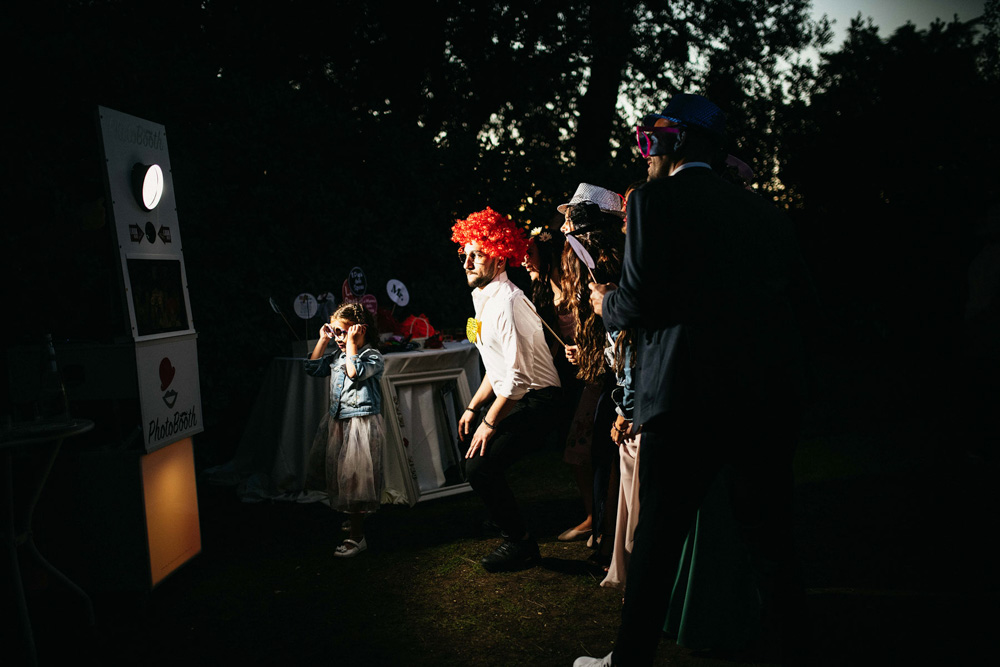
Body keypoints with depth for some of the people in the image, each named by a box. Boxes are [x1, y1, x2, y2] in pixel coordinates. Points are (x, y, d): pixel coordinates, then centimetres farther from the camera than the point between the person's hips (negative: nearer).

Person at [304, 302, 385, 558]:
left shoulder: (372, 356, -11)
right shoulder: (338, 356, 12)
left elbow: (355, 372, -29)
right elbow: (314, 368, 15)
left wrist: (351, 343, -22)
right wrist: (323, 340, 8)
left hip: (361, 424, -8)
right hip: (336, 421, 8)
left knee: (354, 480, -4)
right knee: (338, 476, 16)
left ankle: (357, 537, 5)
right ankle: (350, 519, 35)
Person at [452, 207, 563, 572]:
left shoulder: (506, 302, -21)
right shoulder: (485, 299, 11)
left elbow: (517, 375, -25)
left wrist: (490, 423, -17)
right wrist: (473, 408, 18)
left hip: (536, 401, -10)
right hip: (515, 396, 10)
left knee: (480, 467, -18)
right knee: (467, 440, 19)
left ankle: (521, 543, 0)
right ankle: (506, 523, 35)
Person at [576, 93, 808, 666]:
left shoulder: (654, 200, -5)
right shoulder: (763, 210, 12)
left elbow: (640, 300, -13)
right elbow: (792, 290, 13)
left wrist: (606, 302, 7)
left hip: (687, 398, -5)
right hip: (772, 397, 6)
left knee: (658, 540, 5)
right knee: (770, 531, 18)